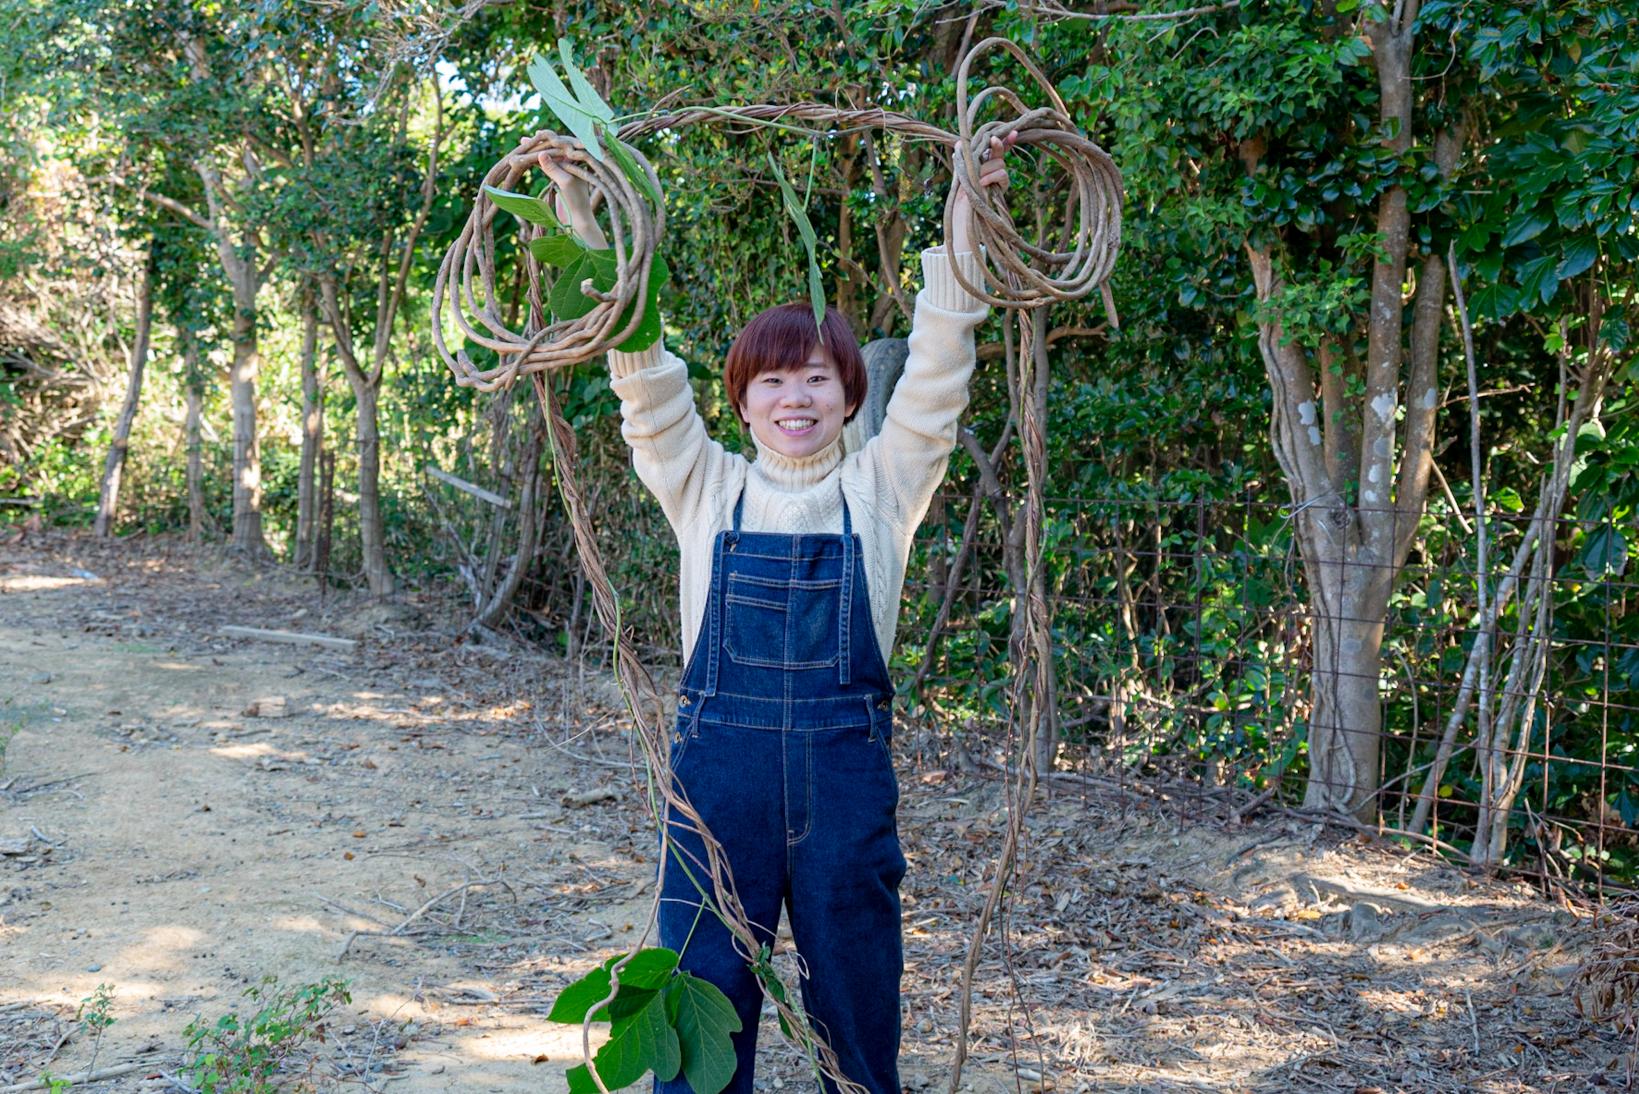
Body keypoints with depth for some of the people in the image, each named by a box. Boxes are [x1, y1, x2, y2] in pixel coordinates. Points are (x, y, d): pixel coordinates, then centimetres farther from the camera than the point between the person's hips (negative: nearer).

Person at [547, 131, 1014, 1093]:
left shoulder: (881, 489, 5)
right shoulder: (707, 488, 6)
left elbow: (938, 369, -2)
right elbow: (642, 367, -2)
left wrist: (967, 213, -11)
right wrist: (585, 219, -11)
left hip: (846, 764, 0)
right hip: (720, 760, 0)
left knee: (859, 997, 11)